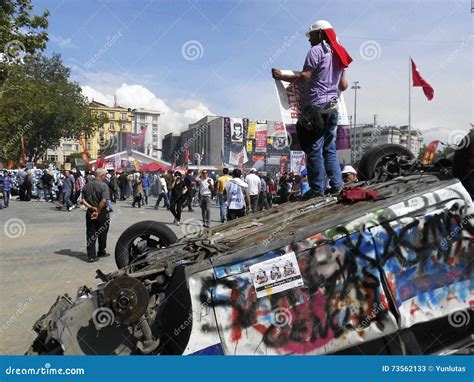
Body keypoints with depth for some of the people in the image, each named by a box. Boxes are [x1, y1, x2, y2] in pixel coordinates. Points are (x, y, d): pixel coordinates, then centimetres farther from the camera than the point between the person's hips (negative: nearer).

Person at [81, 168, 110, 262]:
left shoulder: (87, 185, 5)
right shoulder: (103, 185, -14)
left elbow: (83, 200, 1)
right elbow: (104, 200, -24)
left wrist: (91, 207, -7)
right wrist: (98, 210, -15)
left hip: (90, 212, 4)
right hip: (102, 213, -4)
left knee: (90, 234, 7)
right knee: (102, 233, 14)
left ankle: (91, 256, 7)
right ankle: (101, 252, 28)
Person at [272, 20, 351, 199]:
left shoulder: (316, 50, -4)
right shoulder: (338, 53, 21)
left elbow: (305, 77, -15)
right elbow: (343, 86, 21)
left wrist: (281, 76, -5)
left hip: (316, 106, -8)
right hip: (333, 106, 8)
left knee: (314, 148, -6)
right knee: (330, 148, 12)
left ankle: (317, 188, -5)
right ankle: (336, 185, 10)